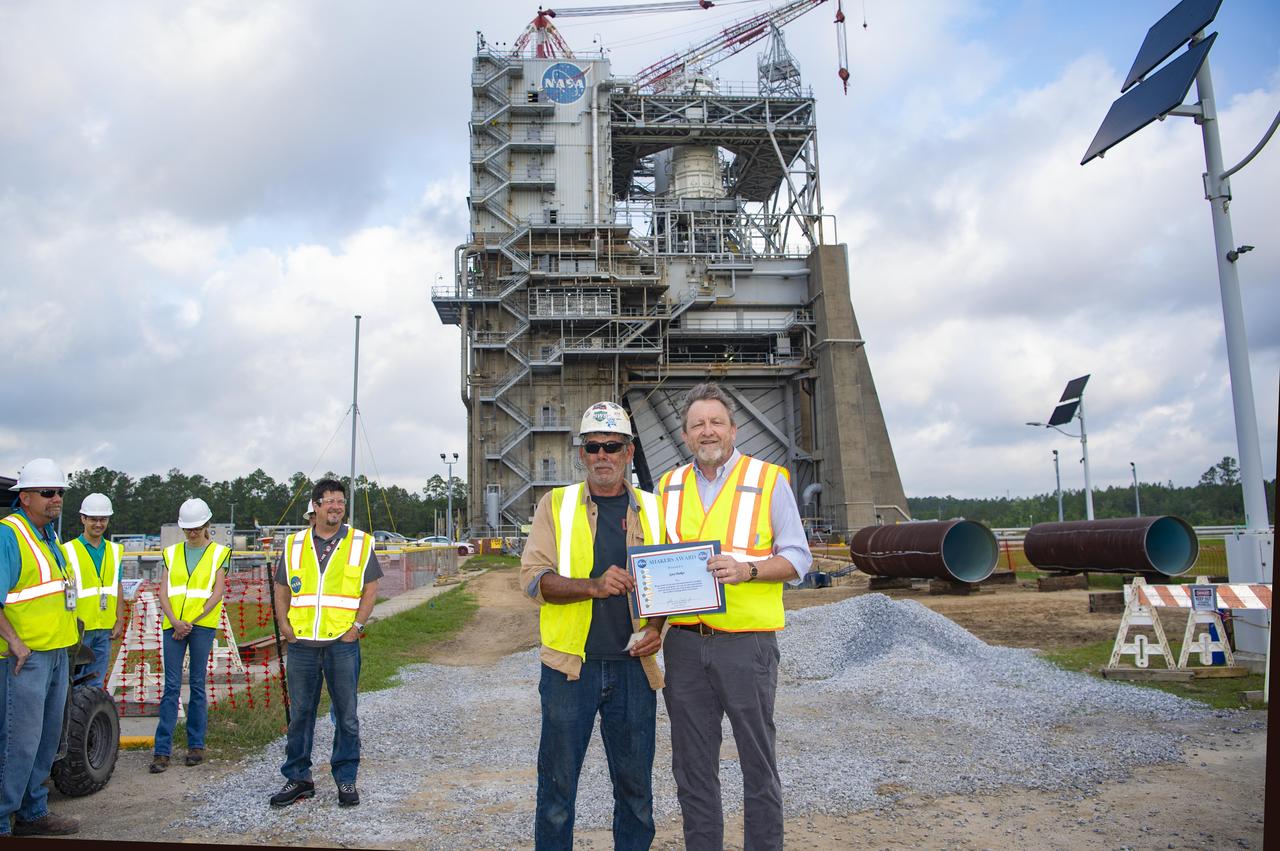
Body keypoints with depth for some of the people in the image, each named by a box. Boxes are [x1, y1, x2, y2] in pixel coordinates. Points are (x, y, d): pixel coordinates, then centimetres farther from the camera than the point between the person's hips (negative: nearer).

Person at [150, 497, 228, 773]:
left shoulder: (218, 553, 4)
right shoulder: (172, 553, 12)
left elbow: (217, 593, -3)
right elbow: (164, 592, 6)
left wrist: (191, 622, -8)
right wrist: (175, 621, -9)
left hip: (202, 624, -2)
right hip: (173, 625, 2)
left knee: (197, 685, 4)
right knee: (171, 686, 0)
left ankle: (196, 745, 13)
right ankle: (162, 750, 2)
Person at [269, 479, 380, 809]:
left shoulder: (361, 543, 3)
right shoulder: (294, 544, 9)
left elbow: (370, 588, 2)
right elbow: (282, 590, 14)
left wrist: (357, 625, -7)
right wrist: (284, 625, 1)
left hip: (342, 643, -2)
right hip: (301, 643, 2)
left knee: (346, 715, 4)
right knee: (299, 713, 10)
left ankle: (346, 779, 16)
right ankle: (298, 778, 23)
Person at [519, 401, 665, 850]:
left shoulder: (652, 510, 9)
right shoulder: (556, 504, 4)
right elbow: (533, 577, -5)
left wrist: (656, 627, -5)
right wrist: (593, 586, -20)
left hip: (633, 665, 2)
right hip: (570, 664, -1)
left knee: (635, 785, 11)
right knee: (558, 783, 7)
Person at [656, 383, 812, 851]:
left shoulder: (769, 480, -1)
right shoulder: (668, 486, 11)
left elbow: (797, 557, -3)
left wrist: (747, 570, -19)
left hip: (746, 641, -4)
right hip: (684, 642, 4)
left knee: (757, 759, 7)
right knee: (691, 764, 13)